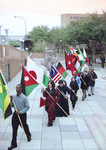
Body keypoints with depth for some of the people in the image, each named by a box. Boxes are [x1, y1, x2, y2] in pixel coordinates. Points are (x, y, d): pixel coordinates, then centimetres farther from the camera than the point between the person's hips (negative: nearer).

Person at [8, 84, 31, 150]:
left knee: (24, 126, 16)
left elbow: (27, 107, -13)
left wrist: (20, 112, -18)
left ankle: (28, 135, 49)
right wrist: (11, 100, -9)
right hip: (15, 113, 4)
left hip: (22, 114, -4)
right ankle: (14, 144, 9)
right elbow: (12, 105, 9)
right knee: (14, 128, 2)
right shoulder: (14, 96, -1)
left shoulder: (24, 98, -17)